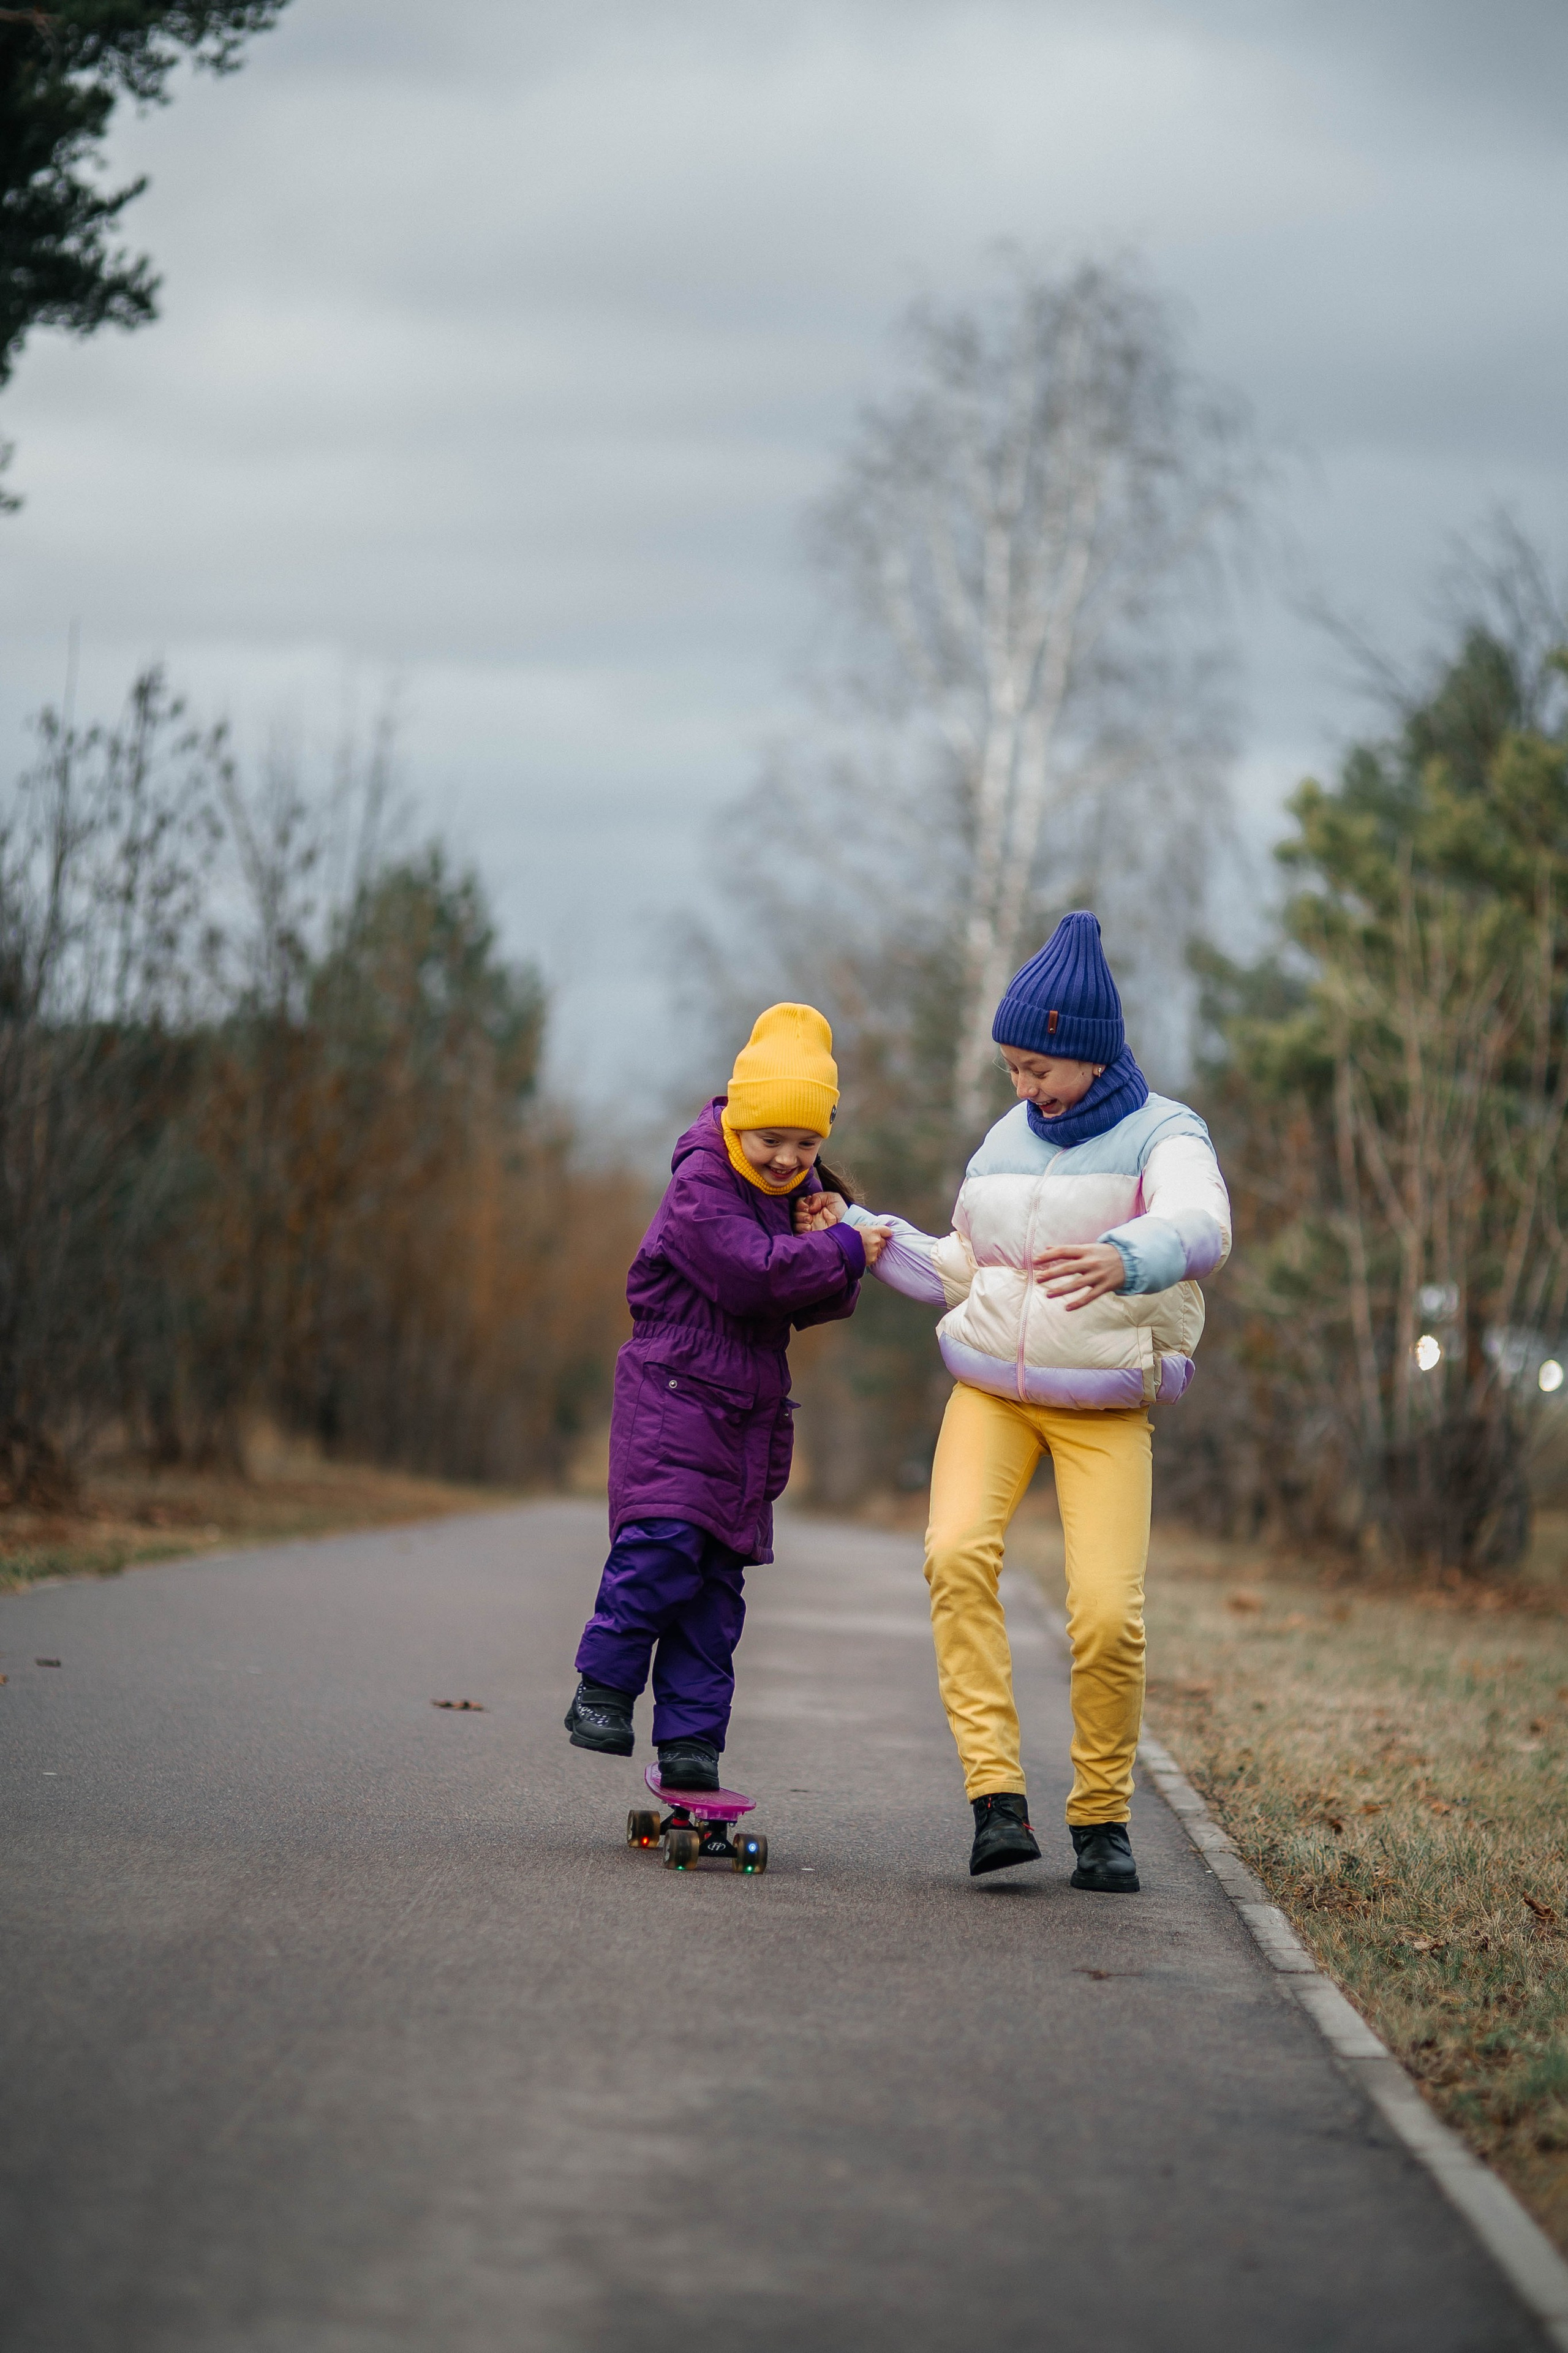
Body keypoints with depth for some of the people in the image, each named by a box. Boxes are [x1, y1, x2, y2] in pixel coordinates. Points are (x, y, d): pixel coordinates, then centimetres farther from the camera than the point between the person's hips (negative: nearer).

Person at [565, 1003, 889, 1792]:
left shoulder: (802, 1192, 10)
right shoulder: (701, 1183, -13)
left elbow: (820, 1306, 8)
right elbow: (753, 1274, -25)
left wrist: (833, 1236, -10)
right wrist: (843, 1250, -19)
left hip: (752, 1406, 7)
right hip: (675, 1389, -7)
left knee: (719, 1574, 4)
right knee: (663, 1539, -19)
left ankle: (691, 1738, 5)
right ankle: (604, 1688, -2)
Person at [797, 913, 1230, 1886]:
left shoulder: (1163, 1136, -8)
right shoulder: (1009, 1141, 11)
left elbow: (1200, 1229, -31)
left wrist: (1122, 1261, -52)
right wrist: (858, 1232, 12)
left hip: (1106, 1410, -4)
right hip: (991, 1393, 4)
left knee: (1108, 1617, -17)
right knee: (958, 1554, -24)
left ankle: (1102, 1819, 5)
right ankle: (998, 1799, -26)